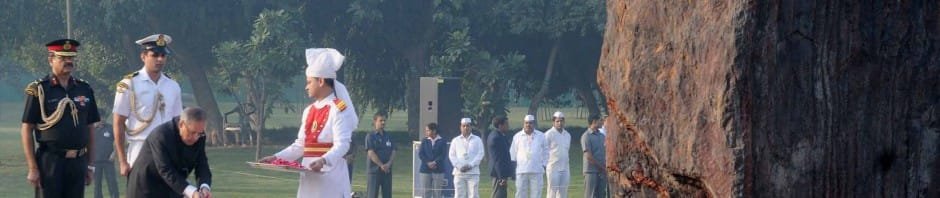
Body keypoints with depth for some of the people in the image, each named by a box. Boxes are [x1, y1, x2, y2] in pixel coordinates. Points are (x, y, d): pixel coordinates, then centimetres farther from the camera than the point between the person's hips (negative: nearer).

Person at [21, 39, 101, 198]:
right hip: (50, 161, -5)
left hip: (78, 162, 5)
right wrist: (32, 168, -10)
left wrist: (90, 165, 12)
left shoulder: (84, 90, 11)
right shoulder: (39, 90, -3)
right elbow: (26, 130, -4)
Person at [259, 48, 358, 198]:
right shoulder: (309, 111, 15)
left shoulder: (339, 110, -10)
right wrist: (276, 157, 9)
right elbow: (300, 145, 19)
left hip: (331, 177, -8)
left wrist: (324, 161, -35)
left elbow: (342, 145, -18)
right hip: (309, 178, 8)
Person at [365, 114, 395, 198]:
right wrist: (381, 165, -16)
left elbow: (393, 152, 8)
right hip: (375, 170, -5)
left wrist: (388, 164, -11)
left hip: (387, 171, 5)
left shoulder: (388, 137, 14)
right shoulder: (370, 136, -2)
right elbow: (371, 153, -10)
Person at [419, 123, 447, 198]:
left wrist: (435, 162, -17)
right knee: (426, 191, 1)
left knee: (437, 191, -1)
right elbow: (420, 154, 1)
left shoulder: (442, 141, 2)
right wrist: (428, 163, -12)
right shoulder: (424, 141, 10)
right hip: (425, 170, 2)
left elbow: (443, 154, -7)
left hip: (438, 170, -2)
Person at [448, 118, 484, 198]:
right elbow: (451, 155, 7)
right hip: (459, 172, 1)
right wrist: (459, 166, -8)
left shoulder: (477, 140, 10)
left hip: (473, 172, -1)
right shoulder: (455, 140, 14)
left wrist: (470, 165, -10)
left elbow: (480, 154, 2)